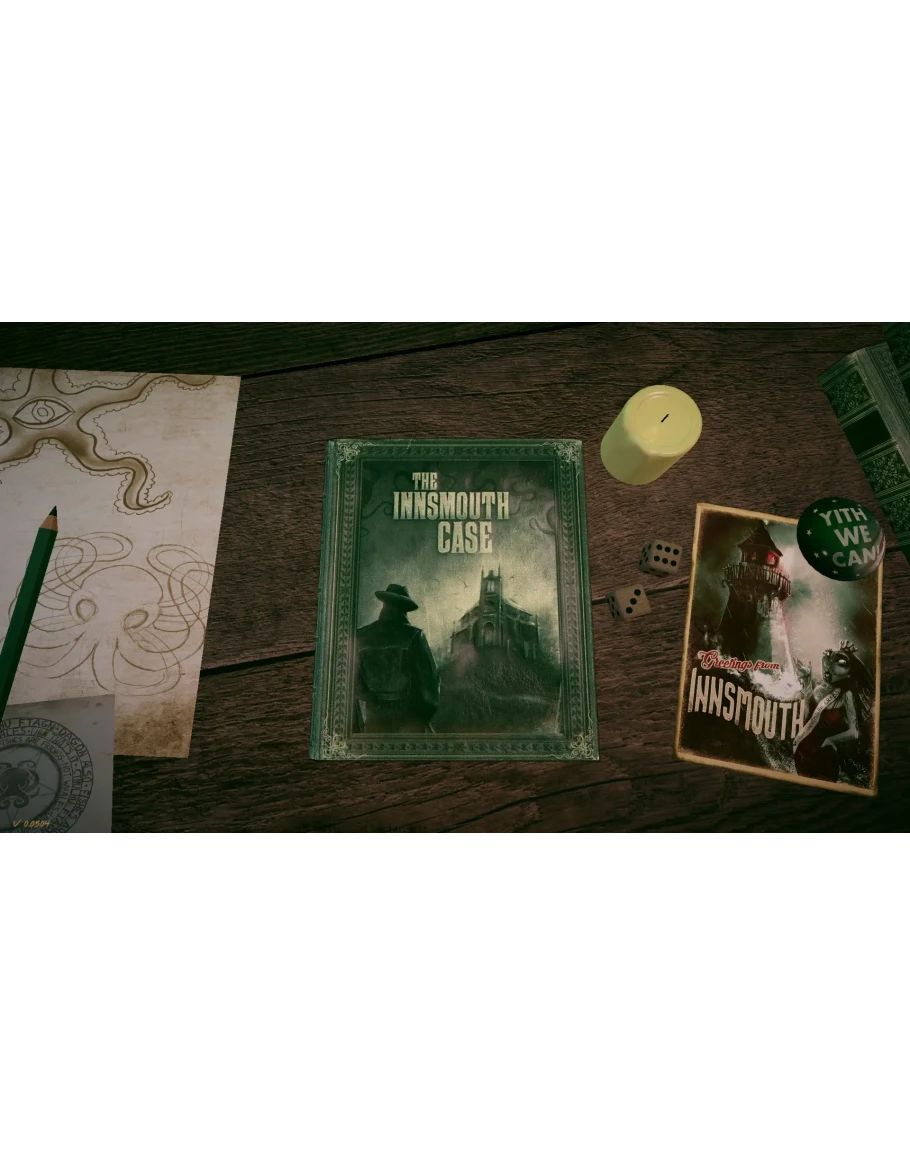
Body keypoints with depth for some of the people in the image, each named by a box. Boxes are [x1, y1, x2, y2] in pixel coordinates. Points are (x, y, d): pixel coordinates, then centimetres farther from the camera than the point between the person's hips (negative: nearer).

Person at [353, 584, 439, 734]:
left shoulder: (361, 637, 2)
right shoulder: (413, 635, -6)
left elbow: (354, 680, 3)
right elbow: (430, 675, -3)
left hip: (373, 720, 3)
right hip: (409, 716, -2)